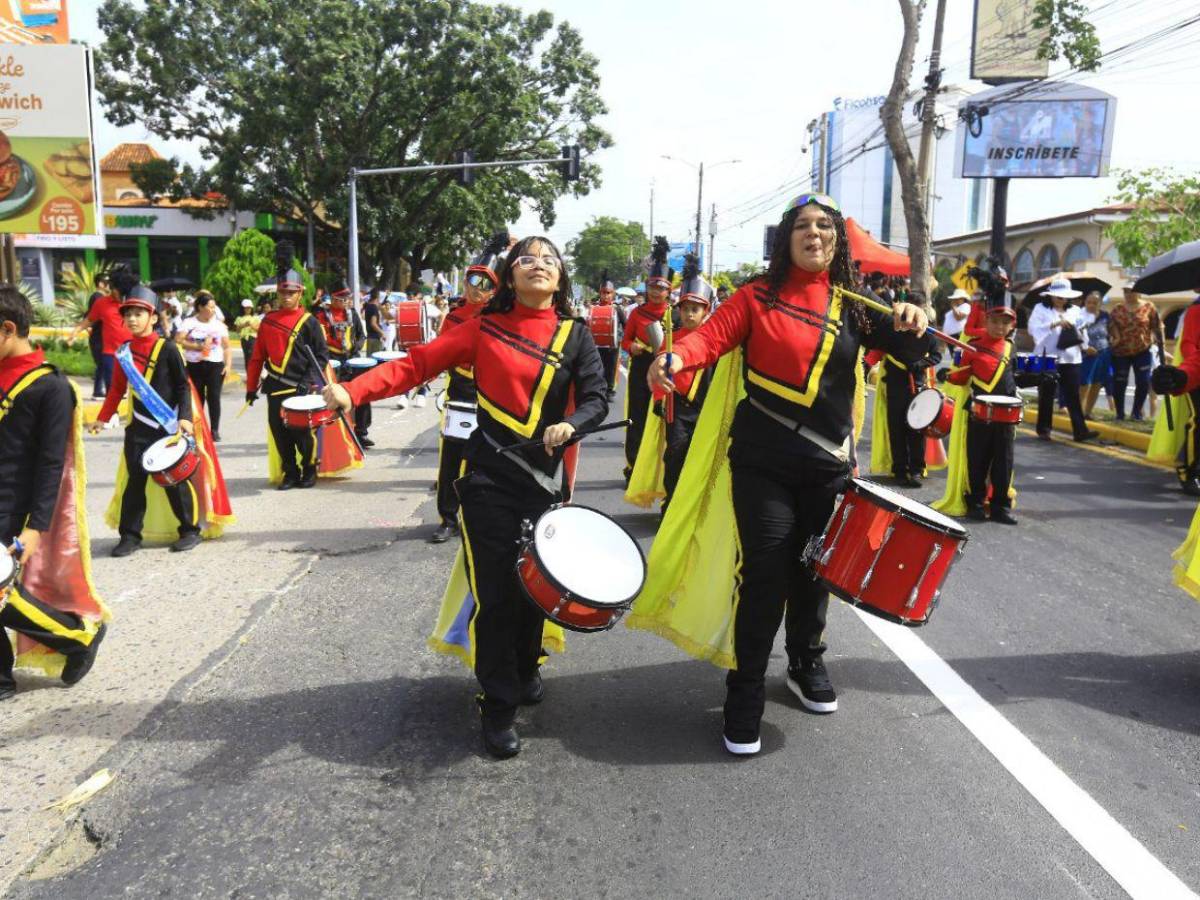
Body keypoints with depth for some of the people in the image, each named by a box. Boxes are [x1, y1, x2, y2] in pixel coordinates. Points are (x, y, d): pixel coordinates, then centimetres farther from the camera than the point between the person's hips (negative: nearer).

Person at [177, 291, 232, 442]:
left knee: (214, 397, -8)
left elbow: (227, 347, 7)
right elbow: (178, 340, -8)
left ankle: (215, 430, -3)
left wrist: (228, 364, -4)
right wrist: (197, 346, -18)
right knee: (197, 398, 6)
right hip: (194, 366, 0)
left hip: (215, 365, 0)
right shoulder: (189, 323, 2)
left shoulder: (219, 324, 7)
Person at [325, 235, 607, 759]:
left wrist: (570, 424, -23)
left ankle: (525, 670, 40)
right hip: (488, 480, -2)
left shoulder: (575, 336, 4)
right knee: (495, 593, -2)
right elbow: (417, 363, -3)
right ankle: (498, 708, 11)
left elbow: (596, 399, 0)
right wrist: (353, 391, -16)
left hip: (544, 481, 2)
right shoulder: (485, 329, 1)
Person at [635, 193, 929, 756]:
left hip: (826, 465, 3)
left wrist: (913, 325, -24)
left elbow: (907, 350, 0)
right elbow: (712, 335, -13)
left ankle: (807, 665, 38)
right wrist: (675, 357, -36)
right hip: (761, 460, -3)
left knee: (814, 569, 14)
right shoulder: (758, 297, 0)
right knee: (765, 573, -6)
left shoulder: (853, 305, 6)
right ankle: (745, 692, 10)